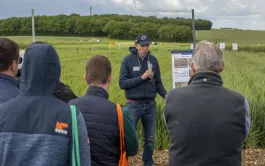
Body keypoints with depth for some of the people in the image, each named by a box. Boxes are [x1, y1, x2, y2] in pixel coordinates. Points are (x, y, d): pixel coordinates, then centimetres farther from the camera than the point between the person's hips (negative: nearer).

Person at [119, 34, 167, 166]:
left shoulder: (153, 60, 3)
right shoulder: (128, 60, -7)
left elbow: (158, 83, 7)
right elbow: (122, 83, -11)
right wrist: (141, 77, -19)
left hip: (150, 105, 4)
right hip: (133, 105, -3)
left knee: (150, 138, 13)